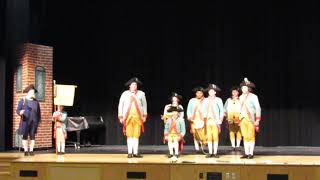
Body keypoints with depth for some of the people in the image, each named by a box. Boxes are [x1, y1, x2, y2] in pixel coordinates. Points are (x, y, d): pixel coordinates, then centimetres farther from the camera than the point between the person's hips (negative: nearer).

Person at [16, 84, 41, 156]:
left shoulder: (36, 101, 10)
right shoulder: (22, 101, 0)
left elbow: (39, 112, 12)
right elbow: (18, 110, -4)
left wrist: (39, 121, 5)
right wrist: (20, 112, -27)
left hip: (34, 121, 3)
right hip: (25, 121, -3)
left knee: (32, 136, 2)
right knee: (25, 136, -2)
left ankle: (31, 151, 6)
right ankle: (26, 151, 2)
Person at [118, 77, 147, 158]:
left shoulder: (141, 94, 9)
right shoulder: (125, 94, 7)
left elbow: (144, 104, 16)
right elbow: (120, 105, 9)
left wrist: (144, 115, 11)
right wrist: (120, 117, 4)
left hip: (138, 117, 1)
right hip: (128, 117, 0)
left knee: (136, 135, -2)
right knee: (129, 135, -1)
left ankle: (135, 153, 1)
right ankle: (130, 153, 1)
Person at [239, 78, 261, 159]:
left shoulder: (253, 96, -5)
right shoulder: (241, 97, 13)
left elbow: (258, 108, -6)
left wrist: (257, 120, -10)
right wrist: (238, 119, 13)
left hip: (250, 119, -6)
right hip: (242, 119, 6)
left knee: (251, 136, -6)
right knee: (245, 136, 5)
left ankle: (251, 153, -3)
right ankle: (246, 153, 8)